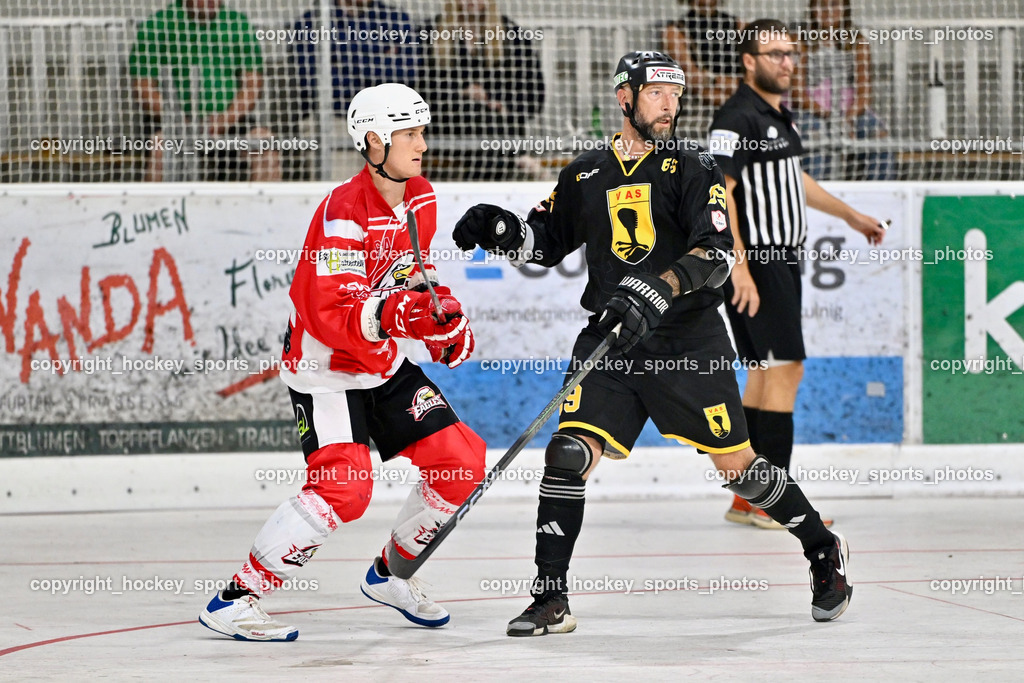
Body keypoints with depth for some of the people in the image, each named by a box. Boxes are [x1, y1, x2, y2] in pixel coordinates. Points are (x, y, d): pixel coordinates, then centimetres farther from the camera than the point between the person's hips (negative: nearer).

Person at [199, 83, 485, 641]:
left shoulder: (420, 199, 2)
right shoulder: (344, 212, -26)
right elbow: (329, 313, -32)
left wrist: (443, 316, 6)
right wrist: (387, 313, -48)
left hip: (385, 365, 8)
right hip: (324, 369, -8)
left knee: (463, 463, 3)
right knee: (344, 488, -25)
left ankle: (389, 573, 23)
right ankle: (236, 599, -16)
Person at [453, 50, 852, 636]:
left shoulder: (692, 169, -3)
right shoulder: (586, 175, 9)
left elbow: (716, 254, -15)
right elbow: (546, 242, 19)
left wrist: (655, 292, -30)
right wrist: (502, 229, -2)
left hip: (689, 344, -3)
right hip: (609, 343, 3)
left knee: (737, 467, 2)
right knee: (570, 452, -14)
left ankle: (823, 550, 25)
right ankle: (551, 600, -8)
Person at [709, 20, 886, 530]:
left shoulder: (778, 116, 16)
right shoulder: (737, 118, -14)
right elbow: (719, 193, -19)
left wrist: (850, 215, 40)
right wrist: (739, 265, -25)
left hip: (782, 261, 10)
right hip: (756, 261, -10)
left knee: (763, 373, 10)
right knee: (785, 368, -12)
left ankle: (747, 498, 13)